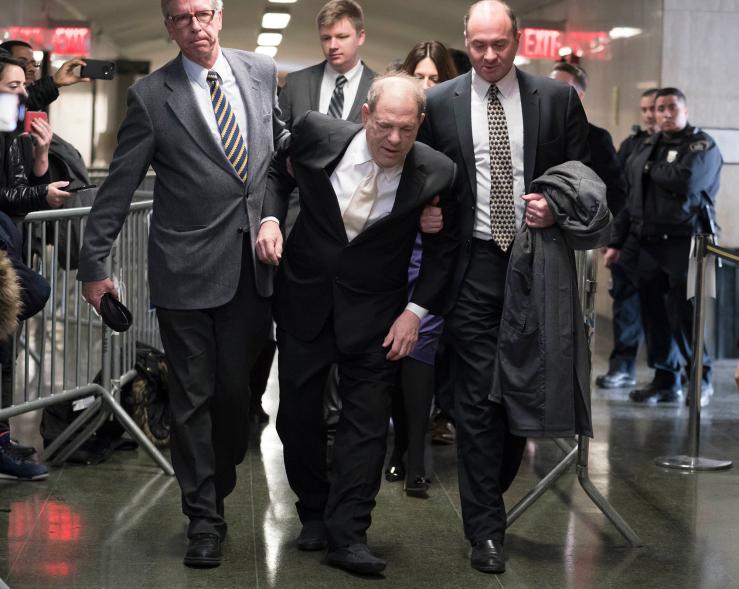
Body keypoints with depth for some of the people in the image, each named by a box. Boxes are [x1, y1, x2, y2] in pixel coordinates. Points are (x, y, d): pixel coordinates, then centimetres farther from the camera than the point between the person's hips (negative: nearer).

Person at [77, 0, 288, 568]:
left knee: (236, 388, 7)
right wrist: (94, 263, -2)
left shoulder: (261, 71, 7)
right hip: (187, 266, -3)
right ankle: (205, 518, 15)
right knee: (193, 396, 3)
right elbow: (119, 185, -2)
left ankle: (216, 490, 29)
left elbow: (282, 137, 23)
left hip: (254, 262, 3)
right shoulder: (151, 95, -3)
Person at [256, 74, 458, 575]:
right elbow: (279, 174, 8)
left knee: (367, 420, -4)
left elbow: (443, 248, -1)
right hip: (305, 300, 2)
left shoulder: (435, 174, -15)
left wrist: (417, 310, -8)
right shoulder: (318, 135, -13)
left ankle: (348, 535, 3)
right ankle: (314, 513, 30)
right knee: (297, 412, 10)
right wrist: (271, 219, -10)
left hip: (374, 311, -2)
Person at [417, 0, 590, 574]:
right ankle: (486, 529, 7)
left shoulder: (557, 98, 3)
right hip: (473, 267, -1)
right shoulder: (439, 103, 2)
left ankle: (491, 498, 32)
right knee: (479, 397, -1)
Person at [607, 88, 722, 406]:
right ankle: (665, 380, 15)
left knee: (683, 312, -7)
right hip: (649, 243, 6)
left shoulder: (702, 145, -2)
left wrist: (652, 170, -6)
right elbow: (626, 195, 19)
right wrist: (616, 241, 15)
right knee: (653, 312, 5)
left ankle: (701, 379, 8)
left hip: (684, 242, -6)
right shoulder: (646, 147, 17)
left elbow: (687, 182, -21)